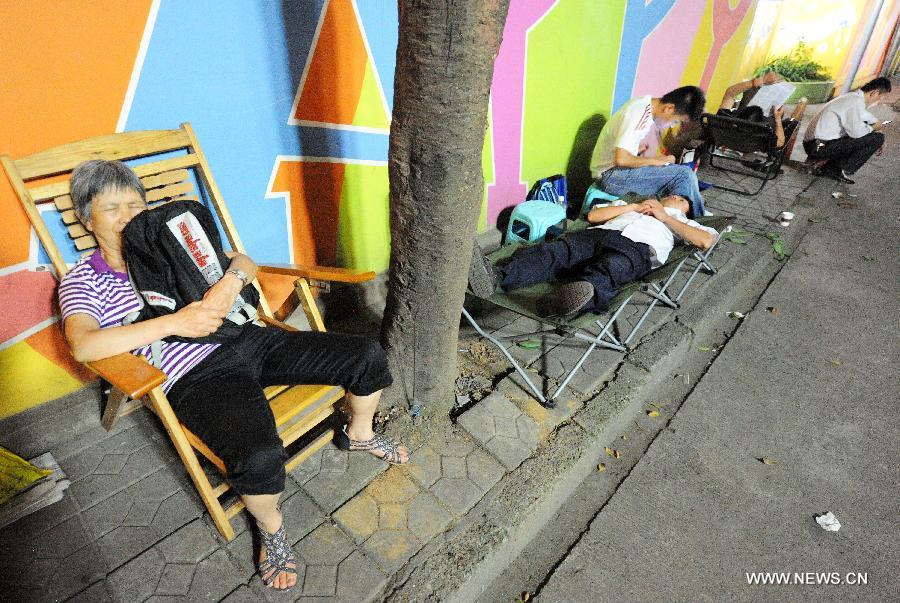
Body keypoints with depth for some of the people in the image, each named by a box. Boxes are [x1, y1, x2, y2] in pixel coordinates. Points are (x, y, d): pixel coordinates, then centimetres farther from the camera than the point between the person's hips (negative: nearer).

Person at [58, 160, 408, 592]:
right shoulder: (82, 281, 5)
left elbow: (244, 262, 14)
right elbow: (83, 346, -14)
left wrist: (231, 281, -10)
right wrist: (176, 322, -21)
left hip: (248, 339, 5)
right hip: (197, 378, -5)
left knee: (367, 357, -5)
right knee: (260, 456, -35)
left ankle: (359, 433, 25)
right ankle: (270, 527, 2)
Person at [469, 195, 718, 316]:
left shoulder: (678, 220, 39)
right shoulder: (628, 206, 45)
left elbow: (706, 240, 16)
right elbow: (593, 215, 27)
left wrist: (665, 217, 17)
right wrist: (635, 206, 22)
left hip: (638, 246, -3)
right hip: (601, 233, 3)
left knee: (611, 269, -40)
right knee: (555, 252, -29)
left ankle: (563, 300, -72)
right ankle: (495, 276, -55)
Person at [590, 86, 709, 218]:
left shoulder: (646, 104, 7)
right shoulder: (639, 113, -22)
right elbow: (621, 159, -29)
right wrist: (654, 160, -16)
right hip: (611, 175, -10)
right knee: (685, 175, -16)